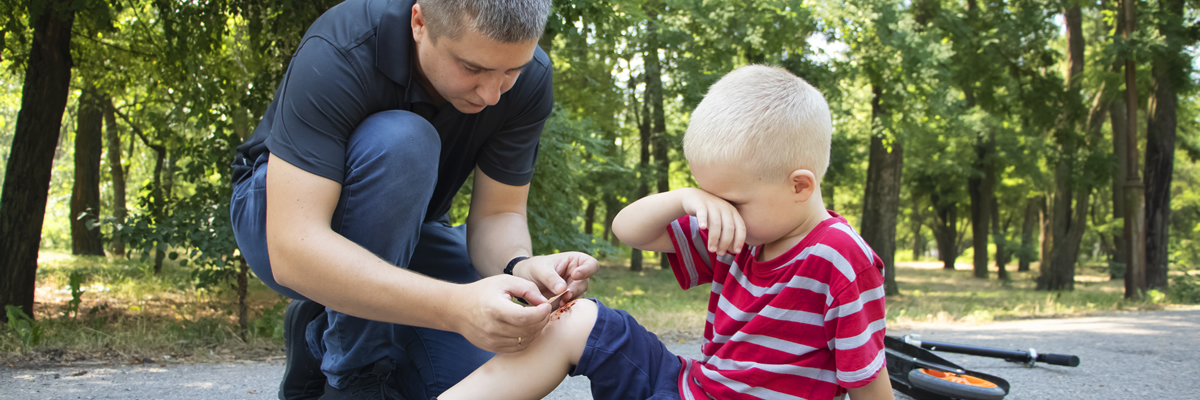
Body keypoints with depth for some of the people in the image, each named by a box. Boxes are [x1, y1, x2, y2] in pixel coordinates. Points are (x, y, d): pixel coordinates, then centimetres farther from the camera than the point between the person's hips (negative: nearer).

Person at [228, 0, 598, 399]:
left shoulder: (529, 78, -20)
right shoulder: (337, 53, -35)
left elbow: (497, 213, -13)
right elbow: (292, 249, -43)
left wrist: (519, 265, -38)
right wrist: (456, 306, -54)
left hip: (399, 237, 4)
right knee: (398, 143, -36)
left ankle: (322, 332, 8)